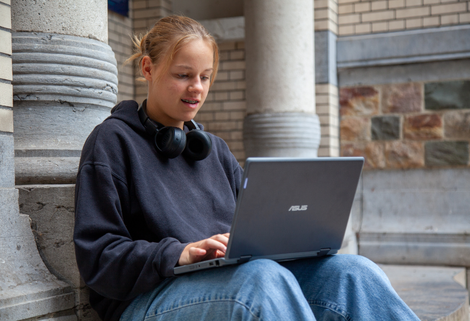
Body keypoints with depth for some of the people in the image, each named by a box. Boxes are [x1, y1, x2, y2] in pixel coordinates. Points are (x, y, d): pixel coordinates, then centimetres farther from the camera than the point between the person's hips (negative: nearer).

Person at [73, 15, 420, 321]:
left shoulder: (215, 148, 22)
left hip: (233, 280, 6)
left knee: (351, 271, -20)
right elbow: (97, 256, -7)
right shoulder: (112, 141, 1)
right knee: (265, 277, -38)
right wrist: (179, 254, -23)